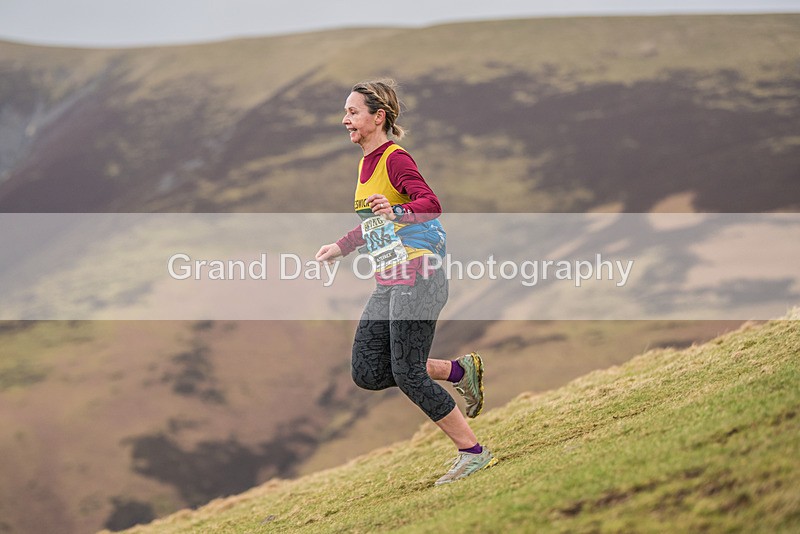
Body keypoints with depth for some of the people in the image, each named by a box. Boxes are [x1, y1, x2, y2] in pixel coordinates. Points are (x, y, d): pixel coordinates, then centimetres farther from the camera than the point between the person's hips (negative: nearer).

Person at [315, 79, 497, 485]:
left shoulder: (396, 159, -12)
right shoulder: (367, 163, 16)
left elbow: (431, 204, -26)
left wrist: (396, 211, -42)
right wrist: (341, 247, 32)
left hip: (417, 279, -9)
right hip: (389, 284, 9)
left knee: (408, 374, -10)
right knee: (367, 373, 2)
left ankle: (473, 453, 1)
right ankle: (460, 371, 16)